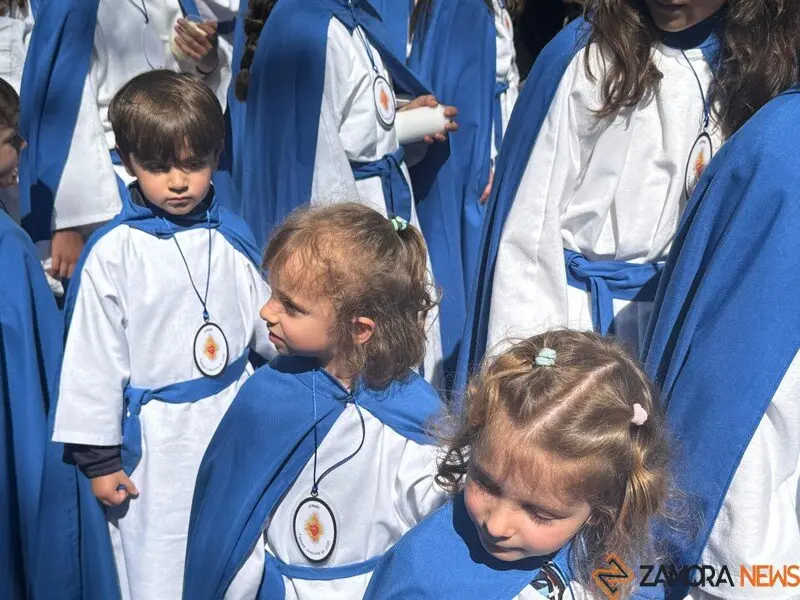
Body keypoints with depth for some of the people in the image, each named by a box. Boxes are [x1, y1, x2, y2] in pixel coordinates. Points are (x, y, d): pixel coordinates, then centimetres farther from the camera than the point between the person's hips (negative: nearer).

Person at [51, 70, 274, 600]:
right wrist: (99, 458, -5)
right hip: (156, 439, -4)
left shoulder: (232, 238, -1)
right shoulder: (113, 254, -13)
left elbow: (266, 325, 11)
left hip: (236, 417, 4)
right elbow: (93, 359, -8)